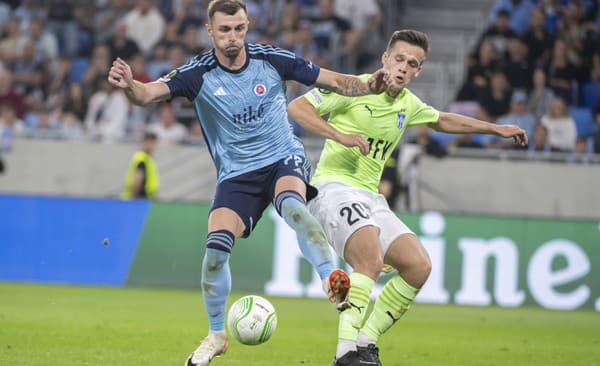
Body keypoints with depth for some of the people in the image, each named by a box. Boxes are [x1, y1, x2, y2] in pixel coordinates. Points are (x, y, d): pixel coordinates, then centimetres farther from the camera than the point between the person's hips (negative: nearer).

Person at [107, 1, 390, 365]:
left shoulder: (271, 59, -8)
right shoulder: (198, 73, -10)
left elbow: (334, 81, 1)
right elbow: (148, 93, -25)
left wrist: (368, 86, -18)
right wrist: (129, 85, -49)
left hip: (284, 159, -1)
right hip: (236, 173, 1)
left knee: (291, 205, -37)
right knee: (216, 247, -15)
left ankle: (333, 279, -40)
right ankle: (216, 335, 7)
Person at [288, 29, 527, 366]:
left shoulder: (408, 104, 14)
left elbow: (442, 120, 35)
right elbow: (296, 108, -11)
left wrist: (495, 129, 36)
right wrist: (340, 135, -22)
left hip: (370, 199, 8)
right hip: (334, 186, -8)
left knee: (419, 266, -7)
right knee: (370, 261, -32)